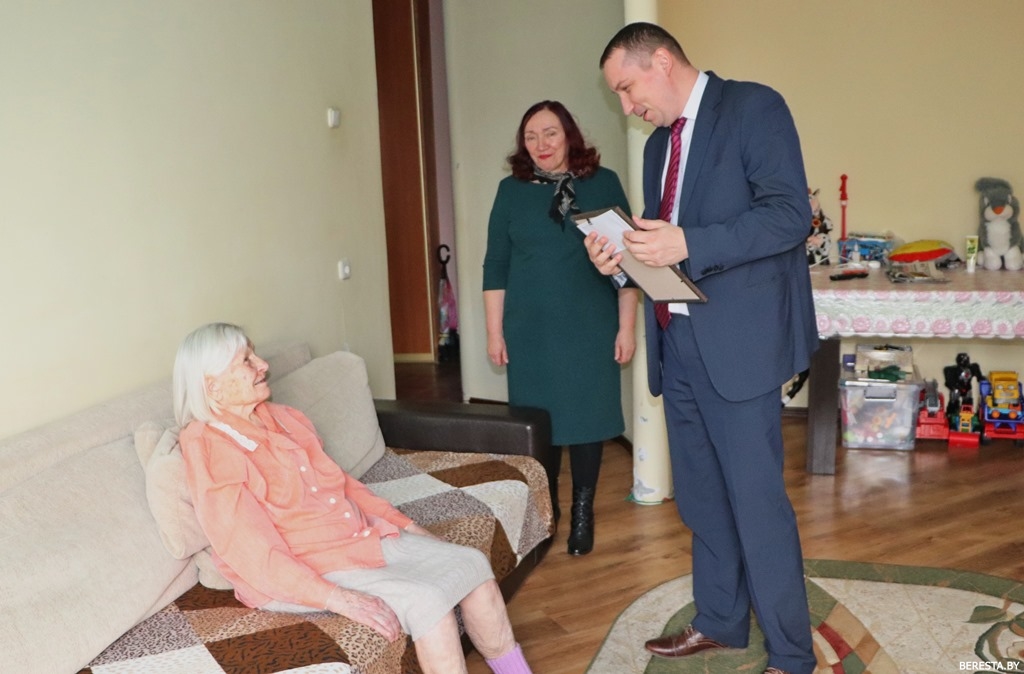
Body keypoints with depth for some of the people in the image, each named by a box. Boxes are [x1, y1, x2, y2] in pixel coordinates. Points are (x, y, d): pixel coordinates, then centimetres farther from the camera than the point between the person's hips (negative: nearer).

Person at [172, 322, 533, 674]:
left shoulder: (284, 418, 6)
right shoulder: (207, 448, -17)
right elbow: (253, 553, -23)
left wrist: (408, 526, 9)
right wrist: (339, 599, -31)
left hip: (361, 539, 8)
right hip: (294, 577, -7)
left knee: (471, 563, -4)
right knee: (427, 601, -25)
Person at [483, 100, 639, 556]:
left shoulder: (603, 183, 1)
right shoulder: (511, 190, 4)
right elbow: (495, 267, 6)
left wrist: (627, 326, -3)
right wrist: (494, 331, 3)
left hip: (590, 328, -1)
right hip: (530, 330, 1)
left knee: (587, 415, 3)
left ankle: (582, 512, 18)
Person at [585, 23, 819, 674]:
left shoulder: (753, 107, -6)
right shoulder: (659, 143, 18)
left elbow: (790, 213, -16)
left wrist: (687, 245, -25)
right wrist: (621, 258, 2)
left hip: (738, 340, -8)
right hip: (677, 342, 8)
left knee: (757, 501, -4)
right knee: (701, 497, 15)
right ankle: (720, 622, 31)